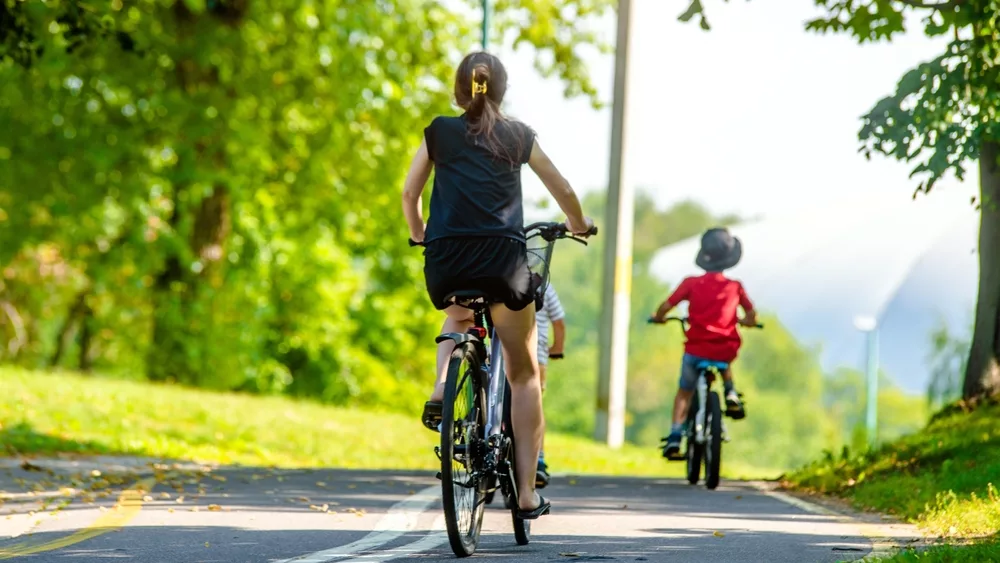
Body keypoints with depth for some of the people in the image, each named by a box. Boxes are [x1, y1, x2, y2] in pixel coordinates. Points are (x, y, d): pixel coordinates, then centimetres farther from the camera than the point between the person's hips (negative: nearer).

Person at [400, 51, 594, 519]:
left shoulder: (439, 132, 12)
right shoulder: (518, 136, 12)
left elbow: (409, 194, 14)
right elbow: (563, 191, 18)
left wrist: (419, 235, 34)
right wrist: (579, 226, 38)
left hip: (444, 260, 1)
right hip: (503, 257, -1)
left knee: (457, 318, 38)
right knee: (524, 375, 11)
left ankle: (441, 388, 7)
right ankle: (527, 492, 2)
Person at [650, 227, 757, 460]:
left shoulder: (692, 283, -4)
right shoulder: (735, 287, 0)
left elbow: (665, 307, -6)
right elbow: (752, 316, 5)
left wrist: (658, 317, 17)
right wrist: (744, 321, 28)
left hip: (696, 349, -1)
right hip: (725, 350, 1)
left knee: (684, 392, 19)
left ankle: (674, 438, 7)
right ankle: (731, 393, 18)